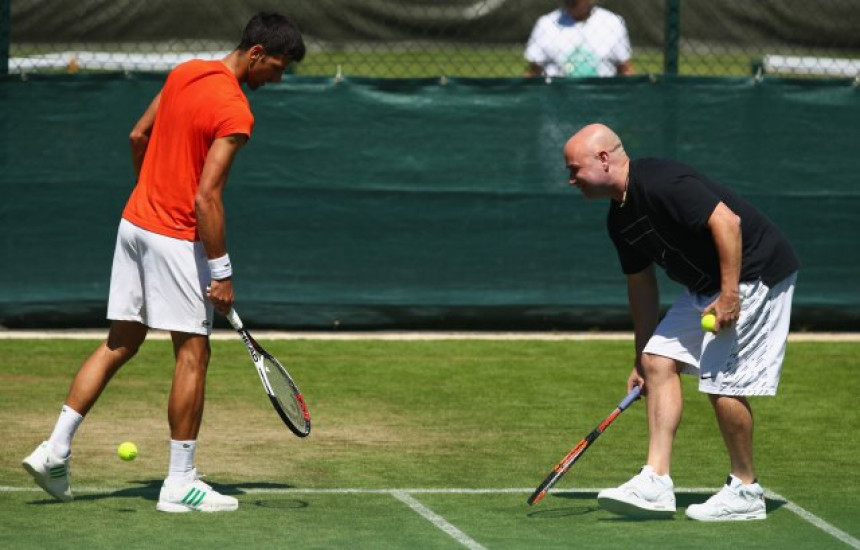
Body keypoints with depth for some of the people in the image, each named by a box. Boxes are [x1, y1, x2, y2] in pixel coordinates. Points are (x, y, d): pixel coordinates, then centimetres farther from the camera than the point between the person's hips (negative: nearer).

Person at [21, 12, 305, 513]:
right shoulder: (235, 113, -20)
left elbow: (139, 137, 17)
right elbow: (206, 198, -23)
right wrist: (221, 273, -18)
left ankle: (55, 451, 11)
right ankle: (180, 485, 4)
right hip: (177, 240, -8)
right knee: (193, 354, 0)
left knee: (120, 344, 14)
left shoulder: (185, 73, 6)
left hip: (135, 222, 8)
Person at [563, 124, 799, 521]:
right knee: (659, 360, 1)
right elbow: (641, 285, 18)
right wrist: (640, 360, 20)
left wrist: (729, 294, -28)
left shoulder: (661, 185, -23)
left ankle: (745, 492, 5)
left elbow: (726, 221, -28)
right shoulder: (620, 219, 8)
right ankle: (656, 483, -4)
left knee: (723, 380, -10)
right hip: (704, 286, 10)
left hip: (753, 272, -10)